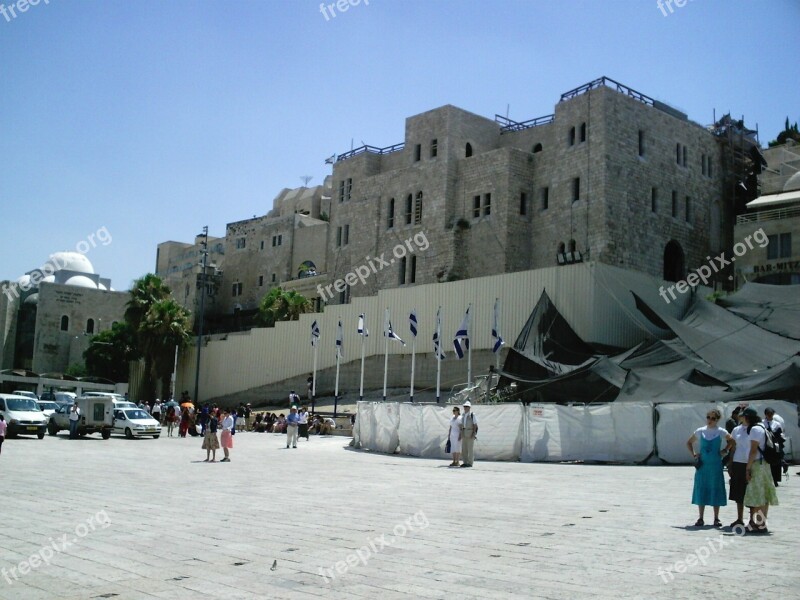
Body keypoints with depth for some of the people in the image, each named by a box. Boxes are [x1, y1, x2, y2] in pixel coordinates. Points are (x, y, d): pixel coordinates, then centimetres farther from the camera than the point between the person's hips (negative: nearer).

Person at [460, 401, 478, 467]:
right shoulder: (464, 415, 15)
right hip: (464, 433, 7)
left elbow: (475, 425, -10)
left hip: (471, 433, -7)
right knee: (464, 449, 5)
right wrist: (460, 434, 12)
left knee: (470, 448, -5)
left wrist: (473, 434, -18)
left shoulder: (472, 415, -8)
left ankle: (470, 463, 0)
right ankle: (465, 462, 10)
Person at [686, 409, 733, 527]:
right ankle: (700, 518, 11)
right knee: (701, 490, 3)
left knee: (715, 490, 3)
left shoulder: (721, 432, -3)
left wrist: (725, 450, 0)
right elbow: (689, 442, 16)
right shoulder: (700, 431, 2)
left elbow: (731, 441, 14)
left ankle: (716, 519, 14)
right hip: (702, 465, 2)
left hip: (716, 465, -2)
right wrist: (693, 454, 3)